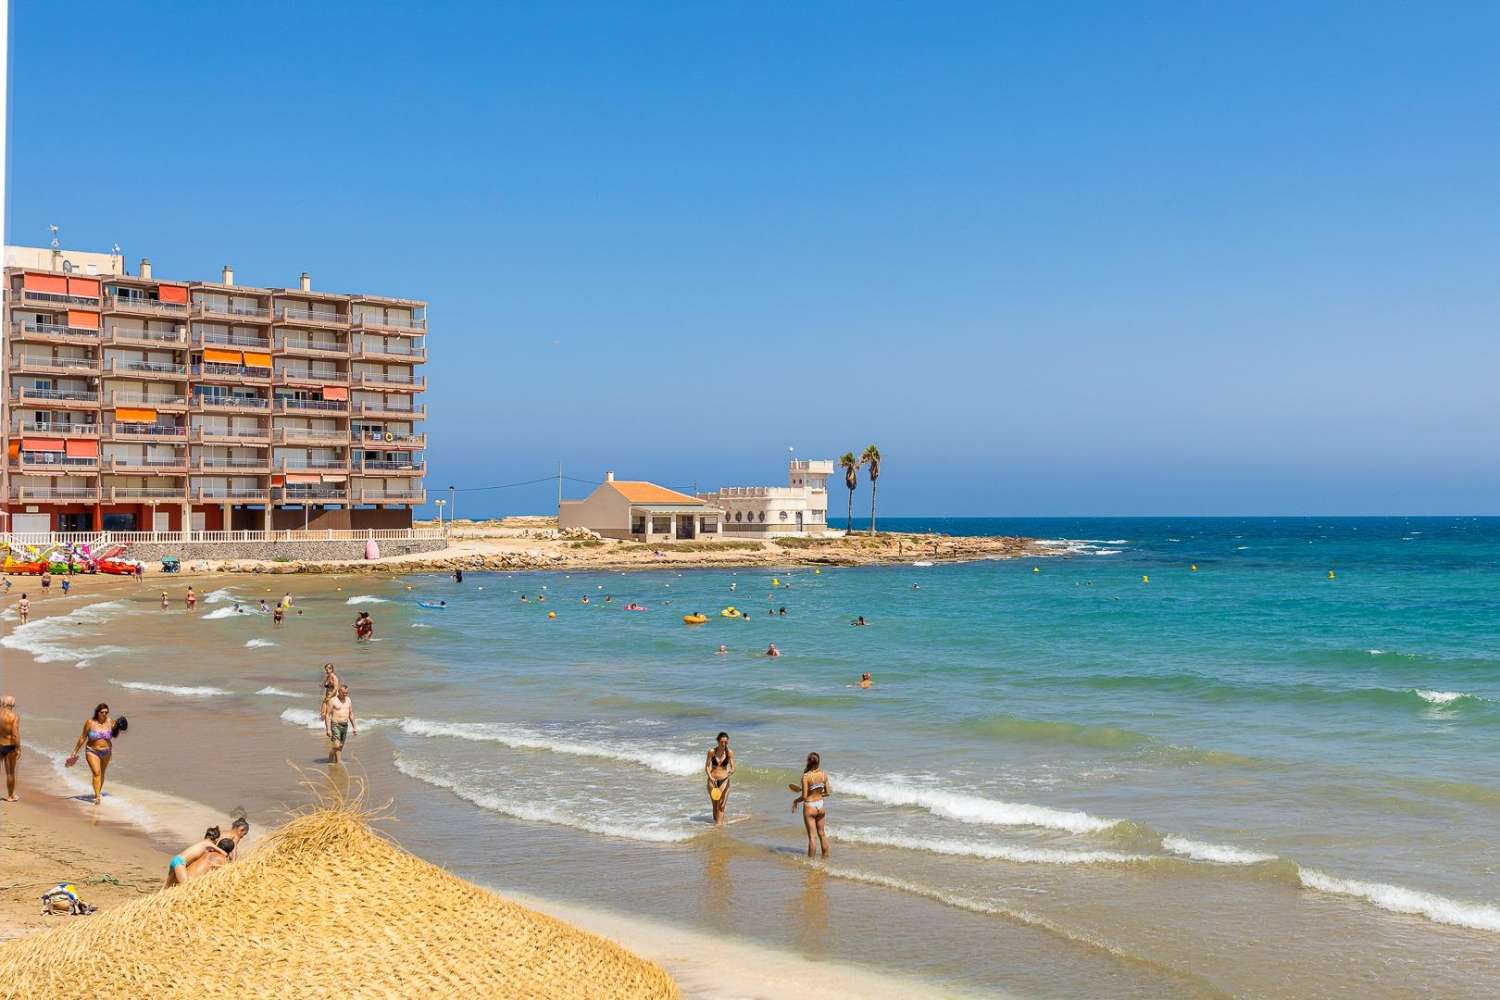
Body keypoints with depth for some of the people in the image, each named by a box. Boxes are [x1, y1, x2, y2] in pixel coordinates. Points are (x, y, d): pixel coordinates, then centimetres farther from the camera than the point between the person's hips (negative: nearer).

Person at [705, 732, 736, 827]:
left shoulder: (729, 752, -6)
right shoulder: (712, 751, -5)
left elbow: (733, 768, -6)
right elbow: (707, 767, -2)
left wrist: (731, 771, -30)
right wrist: (711, 777, -18)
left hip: (724, 781, -1)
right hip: (712, 780, 1)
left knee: (721, 805, -7)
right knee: (714, 804, 7)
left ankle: (719, 823, -8)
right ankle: (715, 821, 20)